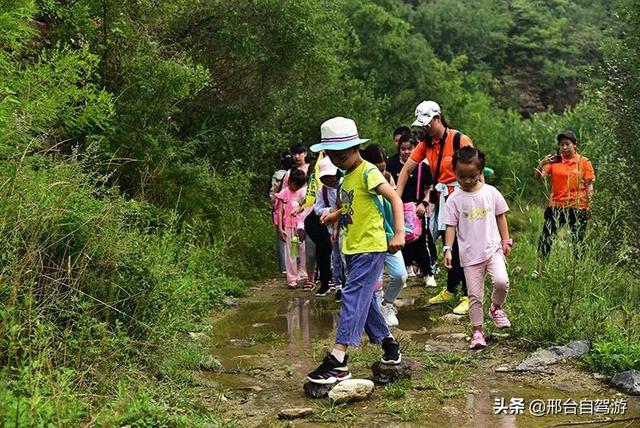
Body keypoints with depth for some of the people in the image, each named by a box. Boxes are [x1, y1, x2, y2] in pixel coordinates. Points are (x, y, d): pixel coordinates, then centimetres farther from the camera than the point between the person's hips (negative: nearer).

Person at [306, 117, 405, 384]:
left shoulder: (367, 172, -12)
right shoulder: (348, 176, 14)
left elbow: (394, 198, -20)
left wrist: (399, 233, -31)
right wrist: (335, 215, 6)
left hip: (370, 247, -10)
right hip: (353, 248, 10)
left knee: (353, 297, -16)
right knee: (364, 301, 16)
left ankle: (338, 361, -20)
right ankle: (389, 344, 32)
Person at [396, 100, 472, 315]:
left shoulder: (459, 140, -13)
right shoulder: (426, 143, 7)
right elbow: (406, 169, 10)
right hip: (440, 199, 6)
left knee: (461, 248, -6)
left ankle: (468, 296, 1)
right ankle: (450, 290, 27)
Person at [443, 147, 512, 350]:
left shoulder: (491, 192, -1)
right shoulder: (454, 199, -5)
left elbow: (500, 217, 9)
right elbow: (451, 226, -4)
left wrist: (506, 240, 7)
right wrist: (448, 249, -14)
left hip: (493, 248, 0)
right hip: (470, 254, 0)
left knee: (501, 281, -22)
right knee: (475, 295, 4)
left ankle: (496, 308, 9)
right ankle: (477, 331, 20)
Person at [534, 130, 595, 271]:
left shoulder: (584, 162, 0)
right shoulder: (554, 161, 4)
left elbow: (589, 186, 1)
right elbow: (538, 177, -4)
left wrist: (589, 206, -6)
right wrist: (541, 164, -21)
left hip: (577, 208, -1)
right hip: (556, 206, 1)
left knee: (577, 241, 7)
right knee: (546, 239, 0)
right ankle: (539, 271, 6)